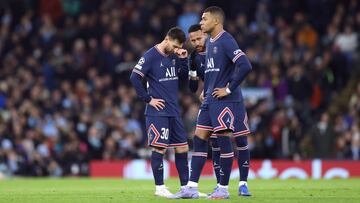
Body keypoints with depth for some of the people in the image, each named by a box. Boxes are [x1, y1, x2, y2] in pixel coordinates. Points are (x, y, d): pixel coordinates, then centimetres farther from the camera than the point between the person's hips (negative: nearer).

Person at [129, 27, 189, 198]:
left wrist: (183, 60, -2)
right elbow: (134, 77, -15)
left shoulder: (174, 55, 10)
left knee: (182, 147, 7)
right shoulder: (151, 56, -10)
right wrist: (148, 99, -13)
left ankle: (185, 186, 14)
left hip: (174, 111, 7)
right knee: (160, 147, -6)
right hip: (158, 111, -7)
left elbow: (184, 77, 14)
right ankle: (159, 187, 2)